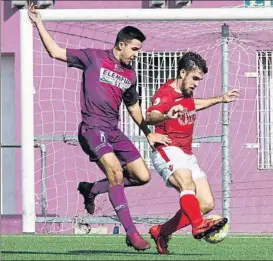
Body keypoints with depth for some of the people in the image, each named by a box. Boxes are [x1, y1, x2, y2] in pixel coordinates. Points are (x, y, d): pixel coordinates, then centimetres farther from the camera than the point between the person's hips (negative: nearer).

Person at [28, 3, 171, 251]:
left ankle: (91, 189, 20)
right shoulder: (94, 57, -2)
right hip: (93, 128, -7)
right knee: (115, 171, -25)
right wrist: (38, 23, -5)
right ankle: (131, 232, -25)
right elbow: (56, 52, 0)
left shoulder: (130, 75, 13)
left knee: (142, 176, 0)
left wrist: (148, 134, 22)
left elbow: (133, 107, 27)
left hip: (114, 132, 7)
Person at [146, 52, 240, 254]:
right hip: (167, 151, -9)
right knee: (187, 182, -37)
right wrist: (166, 116, -55)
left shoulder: (186, 93, 16)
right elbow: (150, 117, -33)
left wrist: (221, 99, 47)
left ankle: (161, 232, 9)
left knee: (207, 204, -2)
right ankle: (199, 225, -58)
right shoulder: (166, 94, -12)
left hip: (187, 154, 9)